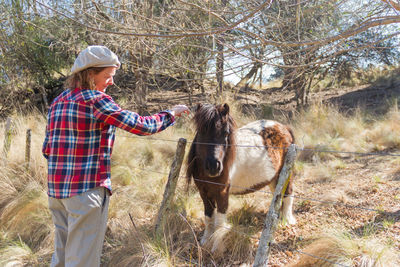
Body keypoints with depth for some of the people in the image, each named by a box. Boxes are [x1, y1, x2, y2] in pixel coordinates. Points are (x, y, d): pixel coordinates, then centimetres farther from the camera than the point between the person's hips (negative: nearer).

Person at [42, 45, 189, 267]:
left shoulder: (57, 102, 11)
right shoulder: (96, 100, -13)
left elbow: (47, 149, 14)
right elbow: (141, 126, -14)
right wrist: (171, 114, 0)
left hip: (56, 190, 8)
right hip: (87, 190, -8)